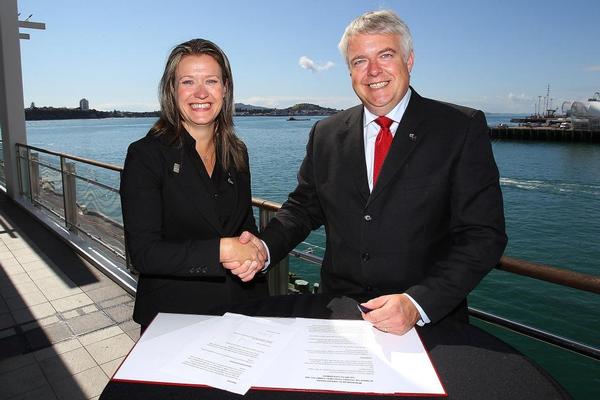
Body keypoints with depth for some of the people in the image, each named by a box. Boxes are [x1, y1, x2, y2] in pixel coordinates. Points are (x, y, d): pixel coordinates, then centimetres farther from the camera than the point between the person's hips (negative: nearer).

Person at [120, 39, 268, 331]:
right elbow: (143, 253, -18)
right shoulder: (145, 154, -12)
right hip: (173, 314, -4)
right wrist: (221, 251, -24)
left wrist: (253, 255, -10)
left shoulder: (236, 153, 3)